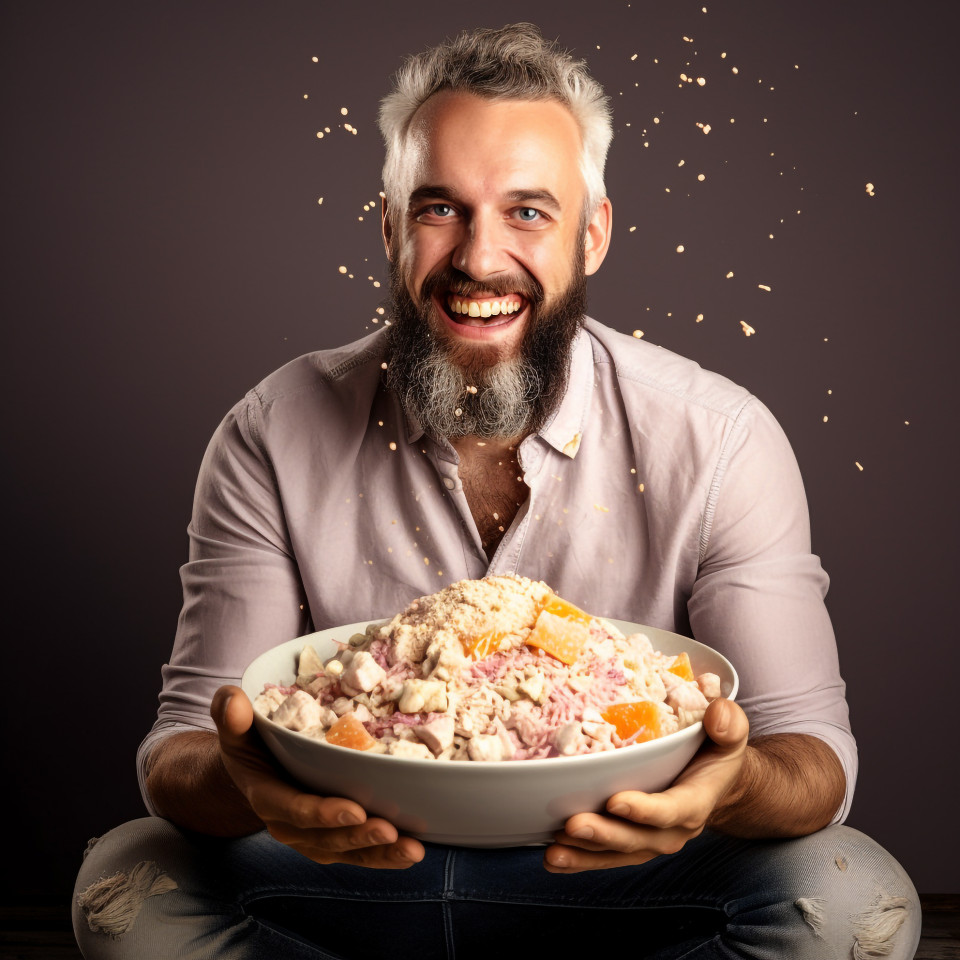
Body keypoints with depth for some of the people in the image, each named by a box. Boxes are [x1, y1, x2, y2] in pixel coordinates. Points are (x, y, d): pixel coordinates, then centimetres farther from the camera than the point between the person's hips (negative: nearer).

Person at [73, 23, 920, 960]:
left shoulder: (718, 441, -14)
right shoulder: (274, 437, -12)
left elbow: (811, 746, -14)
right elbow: (185, 739, -12)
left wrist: (733, 786, -39)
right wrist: (239, 783, -37)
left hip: (612, 869, 0)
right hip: (358, 864, 1)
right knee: (126, 885, -24)